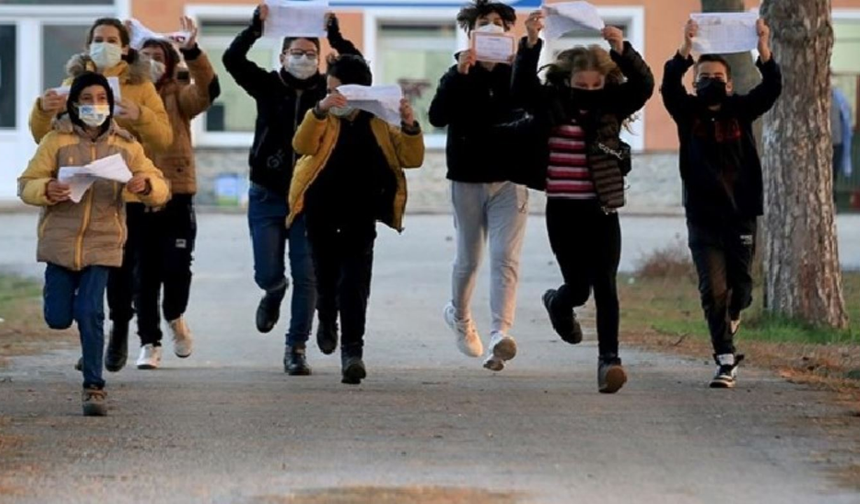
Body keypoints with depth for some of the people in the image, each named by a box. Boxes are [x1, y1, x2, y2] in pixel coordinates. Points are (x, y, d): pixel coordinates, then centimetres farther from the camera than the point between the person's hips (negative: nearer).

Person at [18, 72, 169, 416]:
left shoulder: (126, 146, 5)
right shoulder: (56, 141, 0)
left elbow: (161, 190, 3)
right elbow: (26, 185, -2)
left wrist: (146, 184, -21)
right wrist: (47, 190, -24)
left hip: (101, 244, 0)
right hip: (59, 242, 0)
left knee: (90, 315, -10)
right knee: (57, 318, 1)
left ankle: (94, 388, 1)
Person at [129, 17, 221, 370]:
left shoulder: (178, 95, 3)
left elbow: (208, 90, -15)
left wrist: (192, 51, -28)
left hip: (176, 195, -1)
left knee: (177, 266, -7)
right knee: (144, 275, 4)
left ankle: (175, 317, 23)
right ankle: (149, 343, 13)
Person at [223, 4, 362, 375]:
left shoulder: (327, 89, 2)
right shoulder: (268, 86, 1)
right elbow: (232, 59, -10)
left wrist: (334, 33, -16)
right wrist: (257, 25, -17)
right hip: (267, 195, 0)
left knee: (306, 276, -3)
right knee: (267, 273, 1)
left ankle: (297, 348, 5)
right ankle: (274, 293, 38)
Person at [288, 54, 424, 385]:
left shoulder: (379, 122, 2)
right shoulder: (324, 119, -1)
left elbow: (411, 159, -3)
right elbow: (303, 146, -21)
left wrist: (410, 128, -21)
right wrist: (320, 110, -36)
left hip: (360, 213, -1)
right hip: (322, 213, 1)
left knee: (355, 279, -12)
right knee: (327, 272, 15)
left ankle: (352, 349, -15)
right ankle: (327, 318, 47)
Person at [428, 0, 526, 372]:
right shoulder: (458, 77, -1)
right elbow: (437, 117, -17)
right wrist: (460, 73, -28)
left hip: (509, 180, 0)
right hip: (468, 180, 0)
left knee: (505, 257, -15)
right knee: (468, 259, 13)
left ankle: (500, 336, -27)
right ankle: (459, 315, 42)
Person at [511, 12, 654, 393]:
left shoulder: (611, 104, 1)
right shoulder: (550, 103, -2)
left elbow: (644, 85, -13)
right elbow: (522, 85, -17)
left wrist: (622, 49, -28)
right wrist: (530, 43, -30)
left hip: (602, 209, 1)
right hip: (563, 210, -1)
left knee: (604, 284, -7)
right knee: (579, 286, 7)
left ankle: (609, 358, -6)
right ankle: (559, 303, 44)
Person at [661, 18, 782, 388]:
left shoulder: (741, 110, 5)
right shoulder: (688, 112, 3)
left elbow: (771, 89, -10)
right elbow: (669, 86, -16)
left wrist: (764, 51, -27)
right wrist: (685, 50, -31)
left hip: (740, 214, 1)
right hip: (703, 216, -1)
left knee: (740, 284, 8)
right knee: (713, 289, -8)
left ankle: (729, 319, 41)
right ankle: (726, 361, -7)